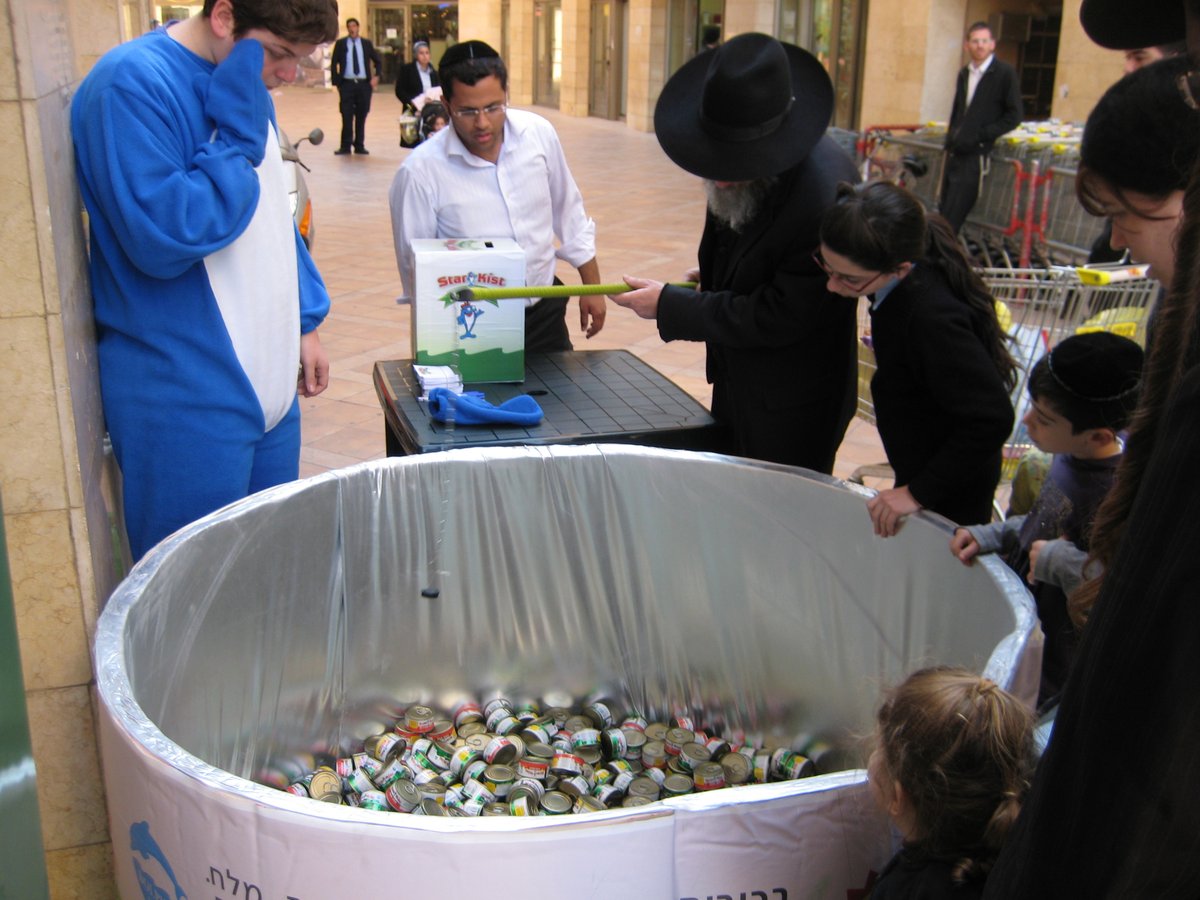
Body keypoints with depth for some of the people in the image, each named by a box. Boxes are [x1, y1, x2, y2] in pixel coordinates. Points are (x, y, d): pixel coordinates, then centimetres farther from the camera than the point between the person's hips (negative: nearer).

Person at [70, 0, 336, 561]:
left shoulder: (248, 89, 11)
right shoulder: (132, 84, -16)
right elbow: (163, 238, -25)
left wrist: (305, 323, 18)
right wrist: (237, 136, -20)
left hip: (267, 382, 8)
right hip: (184, 396, -8)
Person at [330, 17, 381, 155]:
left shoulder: (366, 44, 11)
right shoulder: (340, 43, 6)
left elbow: (378, 61, 16)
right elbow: (333, 64, 6)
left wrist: (376, 76, 0)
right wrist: (336, 82, -2)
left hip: (364, 84, 2)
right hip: (346, 83, -1)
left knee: (361, 116, 4)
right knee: (347, 116, -4)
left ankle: (359, 145, 12)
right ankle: (345, 146, 1)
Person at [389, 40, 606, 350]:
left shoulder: (539, 133, -4)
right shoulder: (419, 171, -16)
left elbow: (569, 216, 9)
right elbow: (415, 269, -8)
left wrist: (592, 287, 13)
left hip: (545, 313, 4)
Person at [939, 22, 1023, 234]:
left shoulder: (1005, 73, -5)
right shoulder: (964, 73, 15)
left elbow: (1014, 116, -5)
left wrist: (981, 135, -13)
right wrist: (952, 135, 11)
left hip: (976, 154, -7)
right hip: (955, 151, 7)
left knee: (952, 216, -12)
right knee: (944, 211, 6)